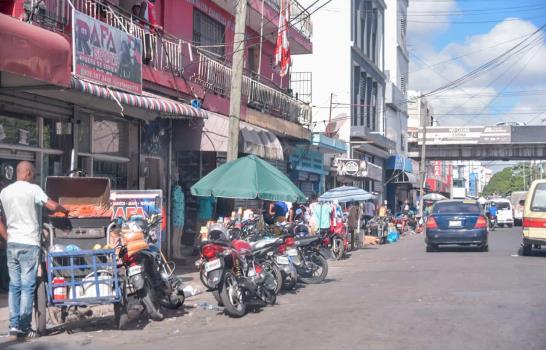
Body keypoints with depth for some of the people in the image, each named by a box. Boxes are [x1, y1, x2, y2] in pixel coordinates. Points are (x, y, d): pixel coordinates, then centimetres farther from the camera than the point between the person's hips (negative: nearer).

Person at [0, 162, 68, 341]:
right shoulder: (32, 189, -7)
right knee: (27, 286, -2)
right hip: (29, 244, -6)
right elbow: (52, 206, -15)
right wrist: (65, 210, 4)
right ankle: (24, 328, -2)